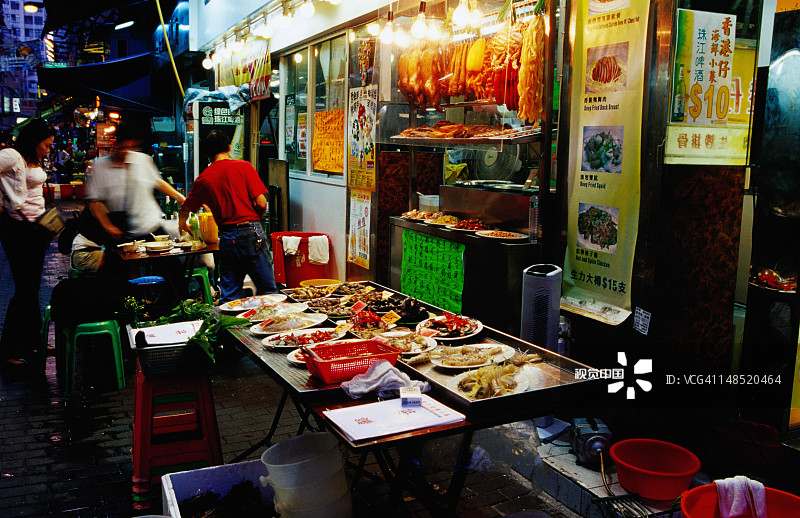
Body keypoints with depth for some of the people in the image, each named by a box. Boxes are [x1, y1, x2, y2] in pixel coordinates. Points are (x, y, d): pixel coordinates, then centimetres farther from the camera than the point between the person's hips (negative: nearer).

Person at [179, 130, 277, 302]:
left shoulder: (203, 178, 7)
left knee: (229, 296, 10)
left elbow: (185, 209, 21)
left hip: (226, 238, 4)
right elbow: (261, 203, -9)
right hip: (251, 234, -3)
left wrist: (183, 225, 43)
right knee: (267, 290, 3)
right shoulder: (243, 167, -3)